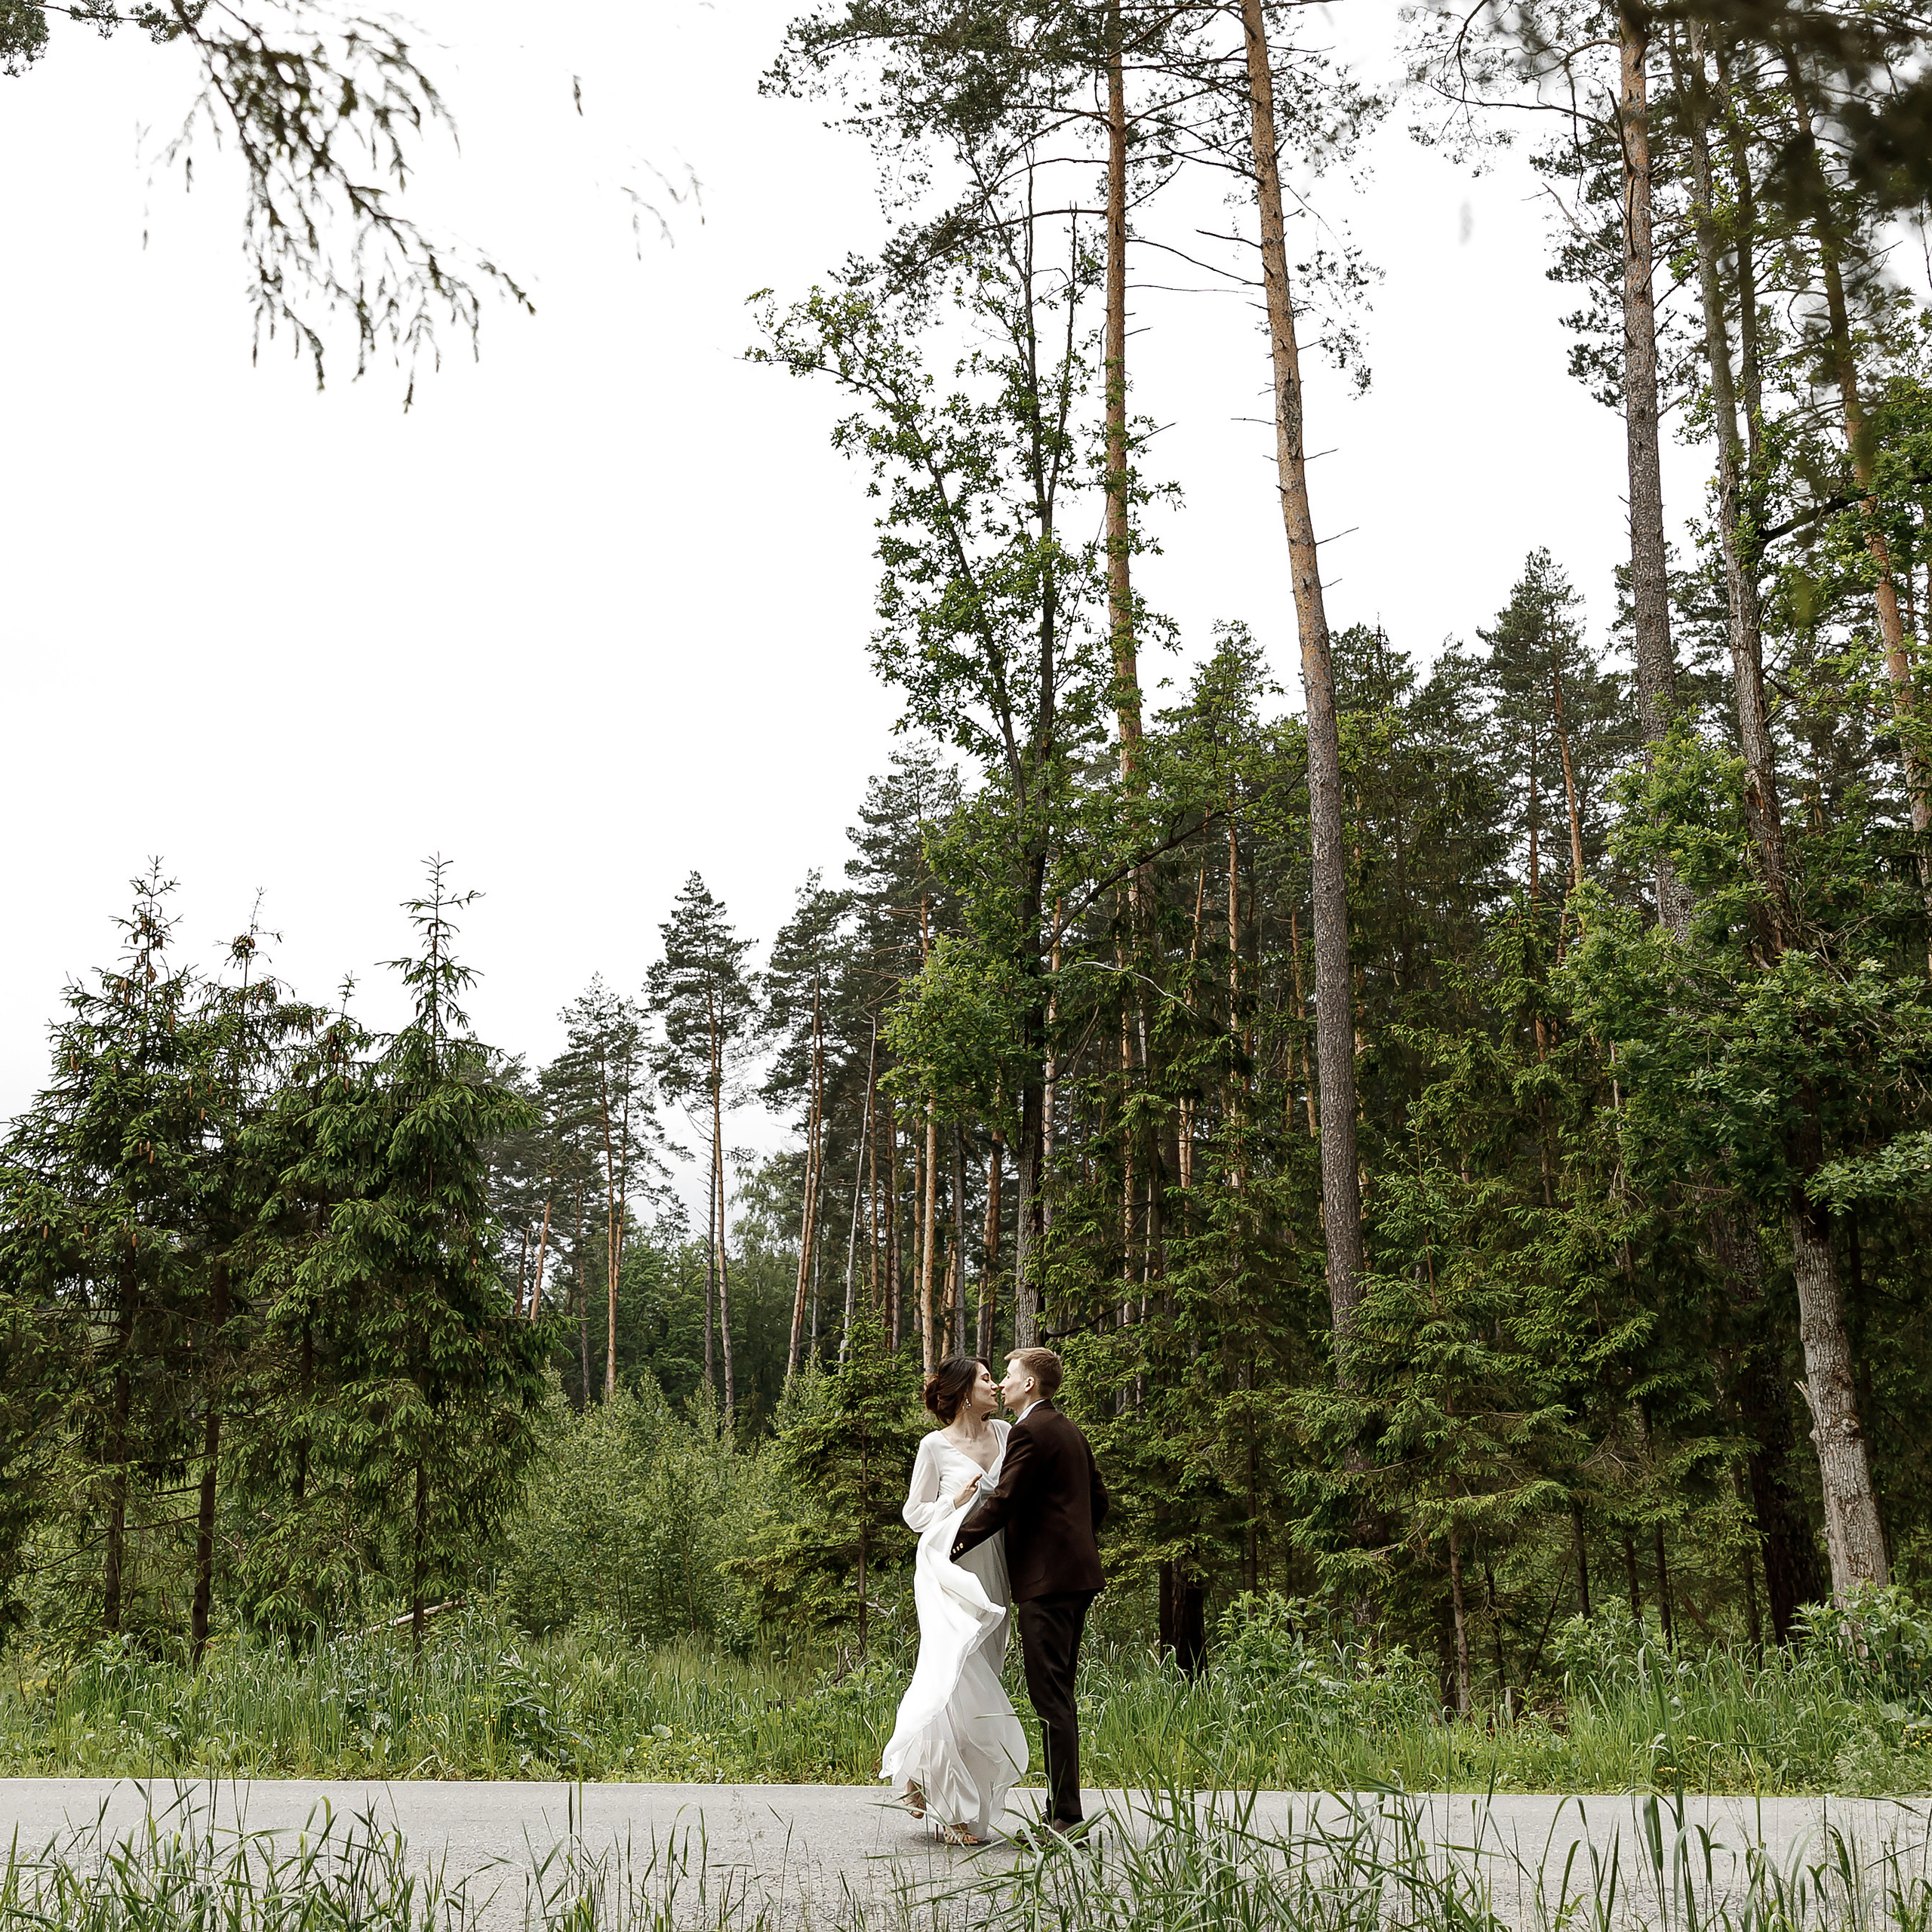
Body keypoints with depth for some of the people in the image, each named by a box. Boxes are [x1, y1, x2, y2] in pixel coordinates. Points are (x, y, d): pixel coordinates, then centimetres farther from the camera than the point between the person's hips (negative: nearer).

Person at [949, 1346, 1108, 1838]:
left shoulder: (1029, 1432, -12)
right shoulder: (1068, 1429, 17)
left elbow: (1002, 1503, -16)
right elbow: (1098, 1497, 22)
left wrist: (952, 1546, -7)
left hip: (1047, 1578, -10)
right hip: (1078, 1573, 10)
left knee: (1050, 1696, -8)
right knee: (1059, 1694, 13)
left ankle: (1066, 1817, -7)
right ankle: (1061, 1811, 16)